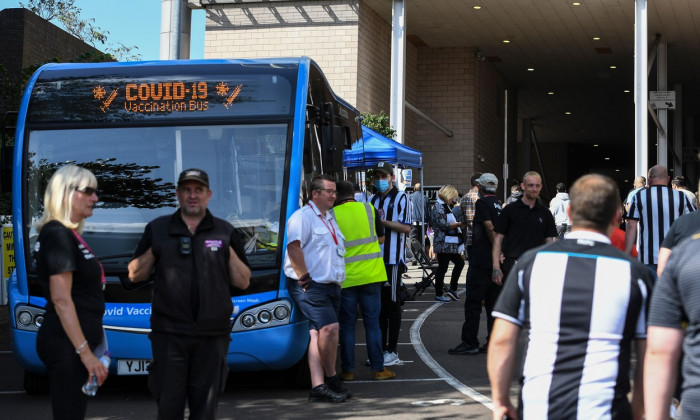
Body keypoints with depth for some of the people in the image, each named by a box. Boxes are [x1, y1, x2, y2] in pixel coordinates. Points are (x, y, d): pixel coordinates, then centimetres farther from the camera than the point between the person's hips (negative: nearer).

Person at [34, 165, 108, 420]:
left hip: (72, 344, 10)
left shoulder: (68, 235, 17)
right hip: (67, 344, -10)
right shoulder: (58, 235, -13)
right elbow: (61, 300, -19)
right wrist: (85, 352, -23)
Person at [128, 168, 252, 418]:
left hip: (212, 335, 1)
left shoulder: (225, 232, 11)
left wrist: (230, 253, -3)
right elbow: (135, 275, 12)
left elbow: (243, 282, 10)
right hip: (169, 334, -1)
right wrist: (153, 251, -2)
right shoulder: (157, 229, 10)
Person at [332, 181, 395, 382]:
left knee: (347, 325, 7)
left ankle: (348, 370, 9)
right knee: (372, 323, 7)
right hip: (371, 275, 1)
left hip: (345, 277, -1)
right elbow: (381, 238, 9)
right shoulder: (369, 209, 1)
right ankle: (378, 369, 9)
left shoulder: (332, 215, -6)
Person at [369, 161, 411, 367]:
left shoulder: (400, 198, -2)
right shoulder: (372, 200, 18)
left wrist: (384, 221, -16)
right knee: (378, 304, 8)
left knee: (392, 304, -4)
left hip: (393, 258, -6)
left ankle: (392, 351, 0)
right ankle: (380, 349, 14)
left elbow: (406, 228, -11)